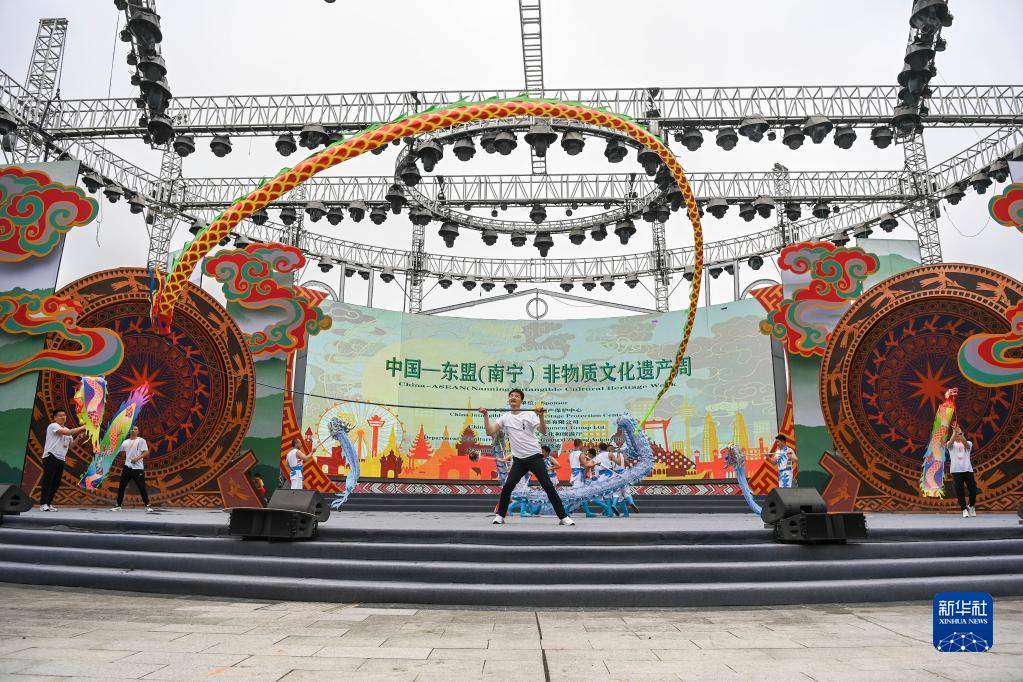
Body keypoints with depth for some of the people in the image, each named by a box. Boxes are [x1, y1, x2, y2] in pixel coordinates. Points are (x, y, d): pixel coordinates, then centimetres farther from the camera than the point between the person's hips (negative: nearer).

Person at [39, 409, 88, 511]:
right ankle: (44, 504, -9)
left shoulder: (67, 430, 20)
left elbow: (71, 444, 17)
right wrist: (82, 428, -17)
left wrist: (79, 437, 2)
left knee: (56, 483, 6)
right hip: (51, 457, -8)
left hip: (61, 459, 8)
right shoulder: (53, 426, -6)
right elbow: (68, 433, -20)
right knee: (47, 481, -9)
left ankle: (49, 503, 12)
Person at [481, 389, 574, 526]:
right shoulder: (505, 418, 7)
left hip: (534, 457, -2)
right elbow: (490, 432, -2)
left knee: (548, 486, -7)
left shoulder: (530, 415, -3)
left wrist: (541, 416, -30)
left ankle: (563, 517, -2)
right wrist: (486, 415, -10)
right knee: (507, 487, -8)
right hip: (518, 460, 3)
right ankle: (500, 515, 10)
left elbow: (543, 431, -14)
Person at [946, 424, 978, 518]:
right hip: (956, 470, -1)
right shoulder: (951, 444, 7)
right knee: (960, 491, -2)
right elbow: (950, 441, -18)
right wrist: (954, 431, -26)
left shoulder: (968, 444, 9)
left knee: (973, 489, 2)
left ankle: (971, 506, 27)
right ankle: (964, 509, 5)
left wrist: (959, 431, -28)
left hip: (968, 469, 1)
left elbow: (965, 443, -16)